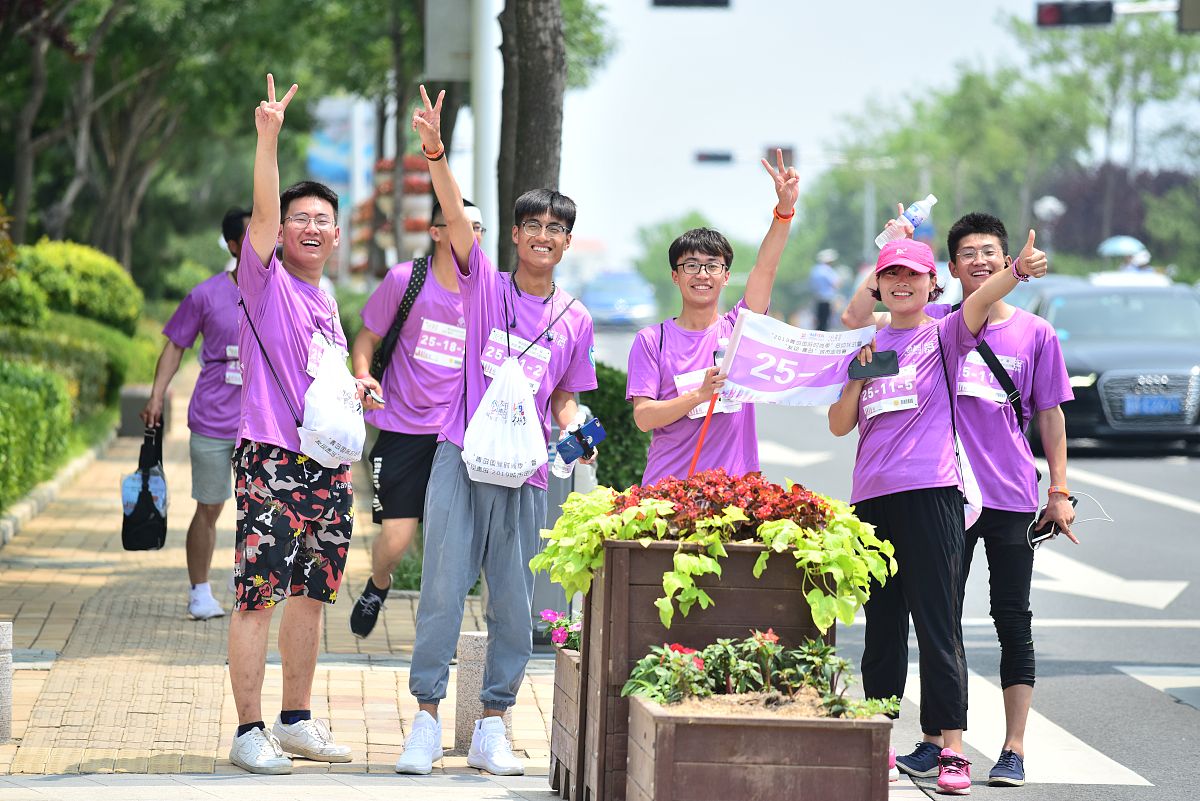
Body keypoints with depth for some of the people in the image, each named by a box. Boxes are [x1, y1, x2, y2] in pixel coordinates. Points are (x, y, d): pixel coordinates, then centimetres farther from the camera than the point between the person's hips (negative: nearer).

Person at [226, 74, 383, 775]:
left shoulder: (327, 303, 19)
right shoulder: (267, 283, -2)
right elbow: (263, 212, -18)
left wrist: (358, 388, 11)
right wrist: (269, 137, -28)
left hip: (330, 464, 7)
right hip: (272, 460, -7)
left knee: (311, 596, 12)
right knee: (259, 597, -8)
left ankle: (297, 721, 22)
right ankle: (250, 731, -5)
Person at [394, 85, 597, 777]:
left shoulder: (576, 320, 10)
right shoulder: (486, 284, 3)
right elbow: (455, 216, -11)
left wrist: (571, 432, -3)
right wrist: (435, 150, -24)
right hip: (461, 460, -2)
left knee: (514, 604, 4)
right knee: (444, 589, -5)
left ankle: (493, 730, 13)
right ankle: (427, 721, 3)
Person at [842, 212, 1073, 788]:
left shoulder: (1035, 333, 3)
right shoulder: (936, 323, 3)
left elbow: (1050, 416, 8)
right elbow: (856, 318, -7)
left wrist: (1059, 491, 6)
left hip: (1012, 498, -1)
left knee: (1013, 621, 3)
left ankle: (1013, 750, 8)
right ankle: (935, 741, 14)